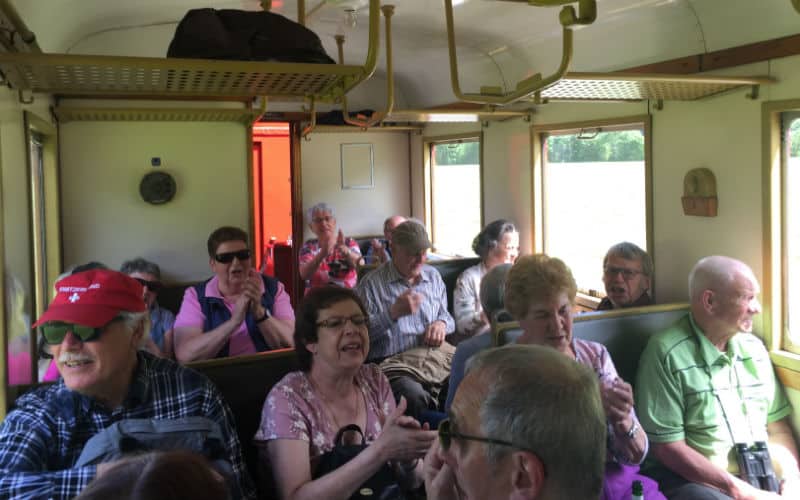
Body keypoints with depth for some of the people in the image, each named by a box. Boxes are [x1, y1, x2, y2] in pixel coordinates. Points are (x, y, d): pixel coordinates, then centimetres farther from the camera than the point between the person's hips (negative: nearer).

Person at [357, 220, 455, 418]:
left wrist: (441, 324, 6)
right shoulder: (372, 283, 1)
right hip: (393, 361, -5)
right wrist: (393, 312, -16)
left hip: (436, 354, 6)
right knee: (414, 395, -38)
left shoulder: (433, 276, 21)